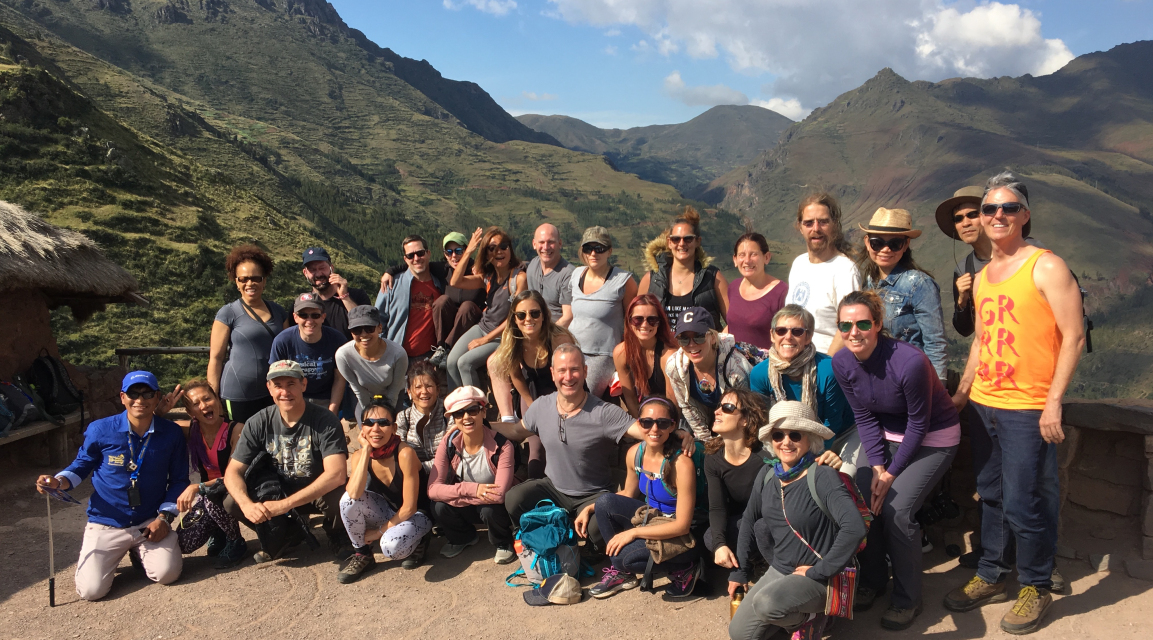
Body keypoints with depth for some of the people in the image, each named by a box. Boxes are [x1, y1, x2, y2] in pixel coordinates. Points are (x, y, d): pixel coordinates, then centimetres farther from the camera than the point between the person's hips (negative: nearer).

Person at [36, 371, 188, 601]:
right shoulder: (100, 430, -7)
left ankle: (140, 553, 17)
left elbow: (179, 480, 2)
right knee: (92, 590, -14)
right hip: (106, 524, 0)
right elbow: (81, 466, 7)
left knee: (167, 574, -19)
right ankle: (92, 557, 24)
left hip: (151, 522, 1)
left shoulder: (172, 434, -5)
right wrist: (58, 482, -14)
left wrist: (165, 516, -8)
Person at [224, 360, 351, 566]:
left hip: (319, 492, -4)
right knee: (231, 504, -18)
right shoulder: (259, 423, -11)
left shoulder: (325, 421, -23)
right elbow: (233, 472, -11)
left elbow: (336, 474, -33)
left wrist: (284, 504, -39)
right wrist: (247, 504, -33)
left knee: (340, 497, -36)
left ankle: (337, 535, 1)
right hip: (279, 490, 4)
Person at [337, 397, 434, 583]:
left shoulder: (405, 453, -25)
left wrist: (379, 532, -12)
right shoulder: (359, 455, -10)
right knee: (348, 498, -22)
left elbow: (409, 508, -20)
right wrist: (366, 450, -27)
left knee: (391, 546, -35)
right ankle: (362, 555, -1)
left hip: (414, 516, -5)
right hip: (387, 512, 5)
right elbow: (354, 494, -31)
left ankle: (418, 540, 1)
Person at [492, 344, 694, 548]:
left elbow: (644, 431, -28)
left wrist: (677, 434, -46)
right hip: (552, 487, 4)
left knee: (599, 527, -33)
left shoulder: (604, 413, -19)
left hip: (592, 496, -4)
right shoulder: (541, 406, -4)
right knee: (514, 499, -22)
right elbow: (519, 430, 15)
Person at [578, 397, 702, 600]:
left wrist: (633, 532, -23)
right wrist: (590, 508, 0)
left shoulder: (681, 463, -26)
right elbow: (628, 493, 12)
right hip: (651, 516, 7)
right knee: (605, 502, -16)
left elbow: (682, 525, -23)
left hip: (679, 536, -6)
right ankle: (620, 571, 2)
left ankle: (684, 569, -1)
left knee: (625, 556, -28)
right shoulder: (635, 453, -7)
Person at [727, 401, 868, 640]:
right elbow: (749, 520, 13)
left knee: (766, 603, -32)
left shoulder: (822, 477, -21)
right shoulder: (767, 474, 0)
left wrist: (820, 571, -26)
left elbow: (854, 527, -33)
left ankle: (811, 618, -2)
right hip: (779, 570, 7)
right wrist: (739, 570, 13)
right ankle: (792, 615, 22)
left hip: (817, 579, -7)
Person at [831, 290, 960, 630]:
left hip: (933, 437, -5)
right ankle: (873, 578, 16)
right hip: (886, 434, 5)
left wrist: (892, 474, -16)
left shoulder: (910, 361, -32)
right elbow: (864, 417, -4)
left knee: (896, 508, -18)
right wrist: (877, 466, -13)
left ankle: (907, 599, 2)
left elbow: (918, 424, -20)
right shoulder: (842, 362, -15)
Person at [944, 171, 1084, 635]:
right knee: (991, 496, 16)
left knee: (1023, 504, 0)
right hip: (983, 405, 6)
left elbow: (1074, 336, -12)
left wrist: (1054, 401, -16)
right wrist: (962, 391, 16)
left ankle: (1035, 588, 20)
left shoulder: (1046, 267, -8)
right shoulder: (983, 276, 12)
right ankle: (990, 578, 30)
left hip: (1027, 410, -6)